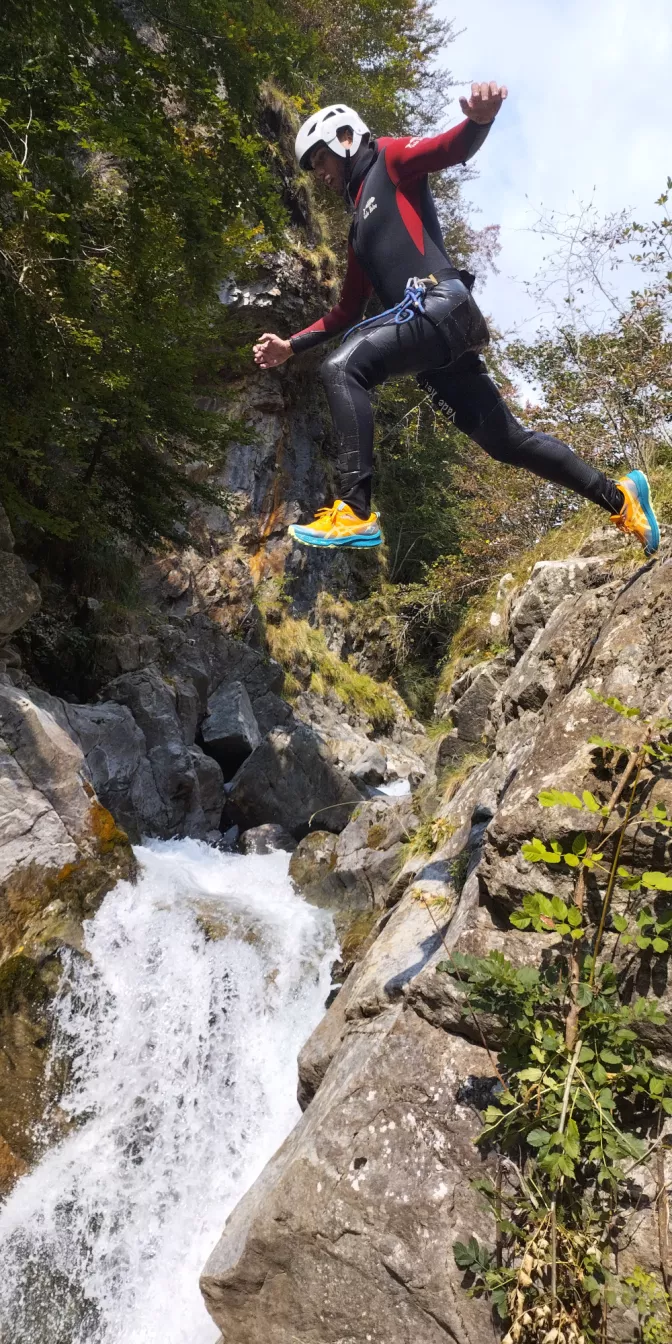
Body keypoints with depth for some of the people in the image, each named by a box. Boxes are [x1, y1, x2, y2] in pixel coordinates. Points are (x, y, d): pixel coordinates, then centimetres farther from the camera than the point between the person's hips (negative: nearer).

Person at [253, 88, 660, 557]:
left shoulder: (388, 160, 12)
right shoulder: (360, 229, 33)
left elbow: (455, 147, -7)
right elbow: (348, 312, 32)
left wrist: (481, 118, -30)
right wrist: (291, 346, 25)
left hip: (439, 304, -9)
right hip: (436, 325, 9)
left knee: (342, 369, -22)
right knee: (506, 440, 6)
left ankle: (356, 512, -30)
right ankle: (618, 496, 14)